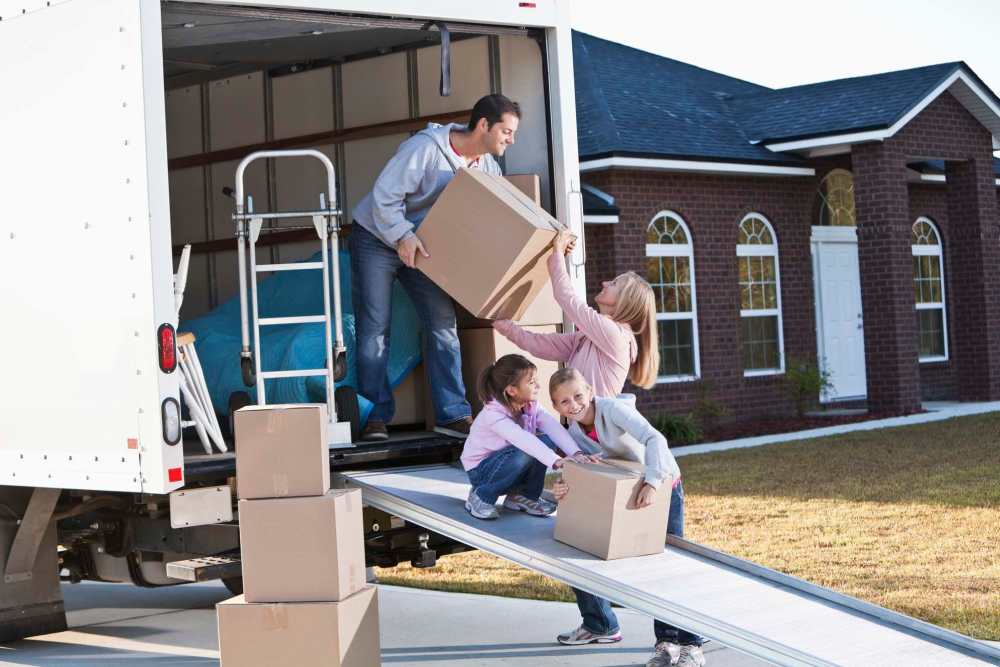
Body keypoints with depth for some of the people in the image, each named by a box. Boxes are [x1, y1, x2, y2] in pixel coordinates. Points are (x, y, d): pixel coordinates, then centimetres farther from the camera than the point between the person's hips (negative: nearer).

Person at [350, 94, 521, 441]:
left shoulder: (488, 166, -3)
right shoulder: (425, 148, -26)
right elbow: (384, 195, -26)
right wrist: (402, 237, -35)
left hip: (422, 244, 6)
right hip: (376, 239, -6)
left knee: (443, 322, -4)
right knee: (375, 327, -6)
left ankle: (453, 414, -2)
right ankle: (376, 417, 0)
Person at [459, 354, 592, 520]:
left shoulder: (531, 406, -9)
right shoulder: (493, 415, -31)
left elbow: (553, 427, -22)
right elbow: (522, 439, -45)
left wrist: (576, 454, -39)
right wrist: (555, 461, -56)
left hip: (505, 464, 6)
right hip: (480, 469, -6)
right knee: (525, 455, -34)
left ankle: (525, 495, 0)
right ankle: (481, 496, -13)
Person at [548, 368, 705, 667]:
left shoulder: (613, 409, -28)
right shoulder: (574, 430, -8)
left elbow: (655, 439, -40)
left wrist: (651, 482, -54)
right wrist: (564, 489, -35)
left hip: (662, 487, -6)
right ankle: (600, 625, 25)